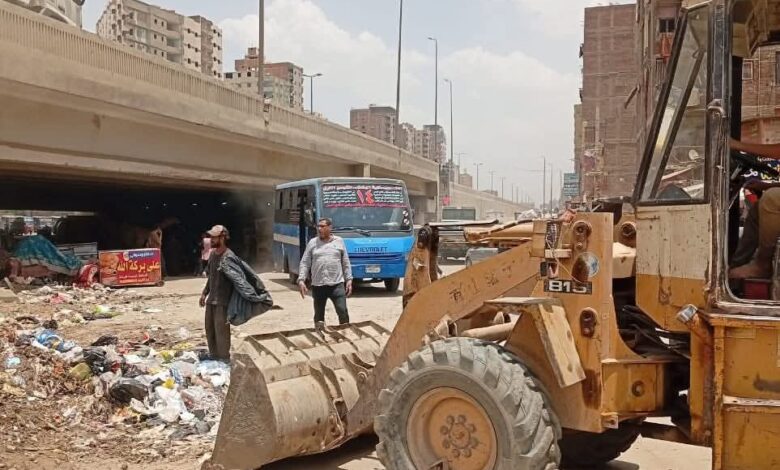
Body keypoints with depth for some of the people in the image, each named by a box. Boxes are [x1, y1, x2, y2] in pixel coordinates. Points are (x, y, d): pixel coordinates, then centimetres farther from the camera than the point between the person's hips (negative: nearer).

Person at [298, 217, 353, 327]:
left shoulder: (339, 241, 8)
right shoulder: (312, 243, 7)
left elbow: (346, 263, 10)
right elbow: (304, 263, 5)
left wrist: (349, 280, 4)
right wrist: (301, 280, -5)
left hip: (337, 284, -1)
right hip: (318, 285, 1)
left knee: (343, 311, -6)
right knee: (319, 314, 8)